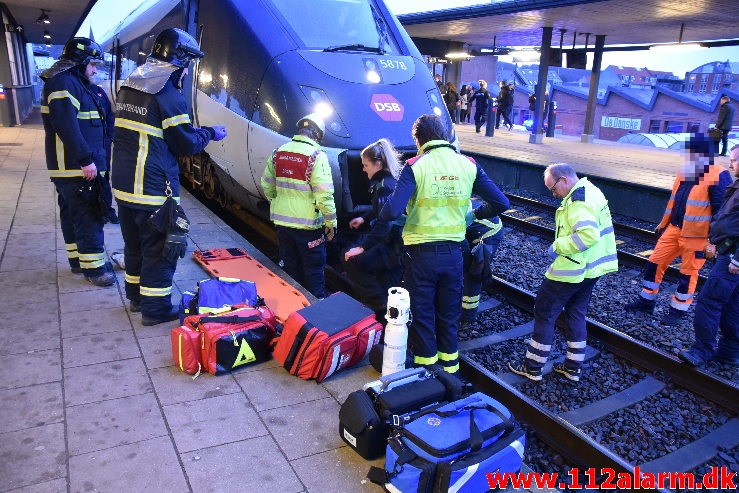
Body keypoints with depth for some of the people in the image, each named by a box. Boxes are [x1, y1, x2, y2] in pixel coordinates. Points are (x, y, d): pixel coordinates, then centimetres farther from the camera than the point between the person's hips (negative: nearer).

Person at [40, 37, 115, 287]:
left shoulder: (74, 83, 19)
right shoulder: (64, 82, -14)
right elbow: (66, 125, -24)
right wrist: (85, 160, -25)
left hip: (72, 166, 11)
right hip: (76, 168, -11)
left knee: (71, 213, 16)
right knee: (88, 217, -7)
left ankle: (77, 259, 26)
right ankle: (93, 266, -1)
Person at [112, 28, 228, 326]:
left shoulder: (128, 88, 11)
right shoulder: (168, 95, -16)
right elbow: (186, 144, -12)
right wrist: (211, 133, 7)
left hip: (123, 185, 9)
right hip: (153, 189, -9)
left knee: (134, 242, 21)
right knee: (159, 248, 4)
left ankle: (136, 295, 35)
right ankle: (155, 309, 13)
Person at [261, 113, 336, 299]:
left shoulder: (278, 153, 4)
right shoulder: (316, 155, -15)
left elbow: (267, 186, 12)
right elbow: (324, 194, -19)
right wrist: (331, 222, -9)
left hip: (281, 221, 6)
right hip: (307, 224, -6)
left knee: (291, 268, 20)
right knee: (314, 271, 8)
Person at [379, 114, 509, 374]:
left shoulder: (415, 165, -12)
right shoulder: (468, 165, -1)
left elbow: (392, 211, -22)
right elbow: (501, 203, -1)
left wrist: (382, 214, 1)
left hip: (421, 252, -3)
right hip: (453, 252, 4)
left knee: (422, 314, 13)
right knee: (449, 313, 21)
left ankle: (426, 368, 23)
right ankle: (450, 365, 34)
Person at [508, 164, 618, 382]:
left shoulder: (578, 199, -21)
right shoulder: (591, 191, 12)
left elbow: (588, 235, -33)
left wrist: (557, 246, -22)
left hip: (571, 271, -10)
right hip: (591, 269, 10)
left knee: (544, 313, 3)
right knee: (576, 314, 19)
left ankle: (533, 367, 12)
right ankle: (573, 366, 27)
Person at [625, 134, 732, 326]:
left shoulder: (718, 176, -15)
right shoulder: (685, 171, 7)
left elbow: (721, 211, -15)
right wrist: (663, 224, 20)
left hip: (697, 235, -7)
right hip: (674, 228, 7)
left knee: (688, 273, 6)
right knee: (655, 263, 9)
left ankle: (678, 310, 21)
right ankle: (646, 301, 23)